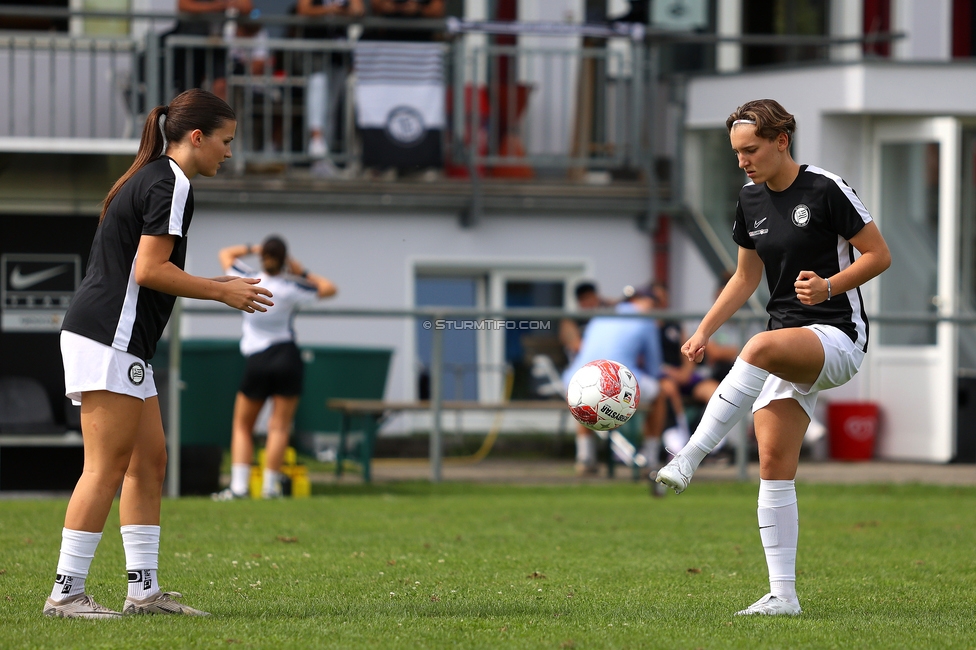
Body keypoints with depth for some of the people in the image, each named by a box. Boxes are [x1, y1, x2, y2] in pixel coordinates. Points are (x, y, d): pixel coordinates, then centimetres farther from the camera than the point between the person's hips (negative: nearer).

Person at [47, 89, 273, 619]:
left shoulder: (150, 178, 20)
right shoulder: (171, 183, -11)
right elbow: (149, 270, -17)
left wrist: (218, 287, 16)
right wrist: (222, 291, -8)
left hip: (123, 344, 10)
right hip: (108, 338, -10)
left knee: (149, 461, 10)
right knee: (107, 467, -9)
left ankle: (144, 589, 10)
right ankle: (66, 592, -9)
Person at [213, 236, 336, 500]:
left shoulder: (247, 282, -3)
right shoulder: (290, 289, -6)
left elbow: (225, 254, 16)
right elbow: (329, 288, 7)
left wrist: (253, 249, 18)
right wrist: (302, 272, 9)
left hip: (257, 361, 1)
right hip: (287, 357, -1)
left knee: (242, 426, 10)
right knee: (279, 426, 2)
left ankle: (238, 486, -2)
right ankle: (270, 486, -4)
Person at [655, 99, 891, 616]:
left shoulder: (826, 190, -11)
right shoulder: (750, 203, 9)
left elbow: (879, 255, -7)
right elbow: (746, 277, 21)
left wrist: (829, 287, -22)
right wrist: (704, 331, 10)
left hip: (839, 337, -7)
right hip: (790, 346, 7)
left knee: (761, 348, -38)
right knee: (774, 466, -4)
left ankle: (687, 460, -41)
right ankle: (783, 594, -1)